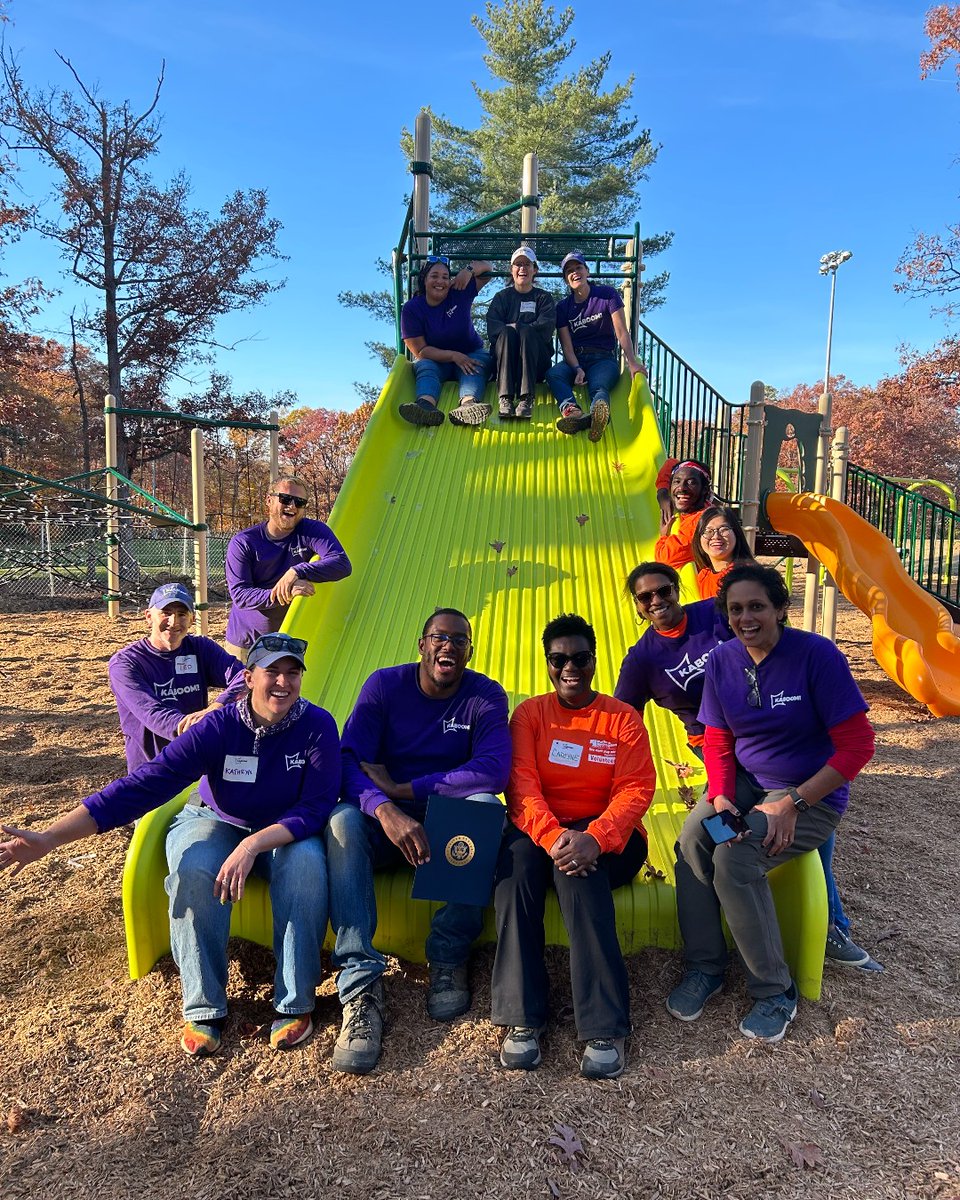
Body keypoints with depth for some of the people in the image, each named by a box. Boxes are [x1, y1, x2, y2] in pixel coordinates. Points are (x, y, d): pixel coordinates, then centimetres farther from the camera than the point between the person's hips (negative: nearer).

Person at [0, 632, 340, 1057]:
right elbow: (142, 785, -26)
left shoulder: (317, 725, -23)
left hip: (288, 831, 0)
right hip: (215, 821, 1)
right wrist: (50, 837, -33)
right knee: (192, 871, -33)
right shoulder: (217, 728, -23)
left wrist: (253, 845, -41)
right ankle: (204, 1009, -12)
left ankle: (294, 1003, -17)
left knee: (306, 862, -35)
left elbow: (315, 807, -24)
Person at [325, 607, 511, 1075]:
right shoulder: (385, 685, -5)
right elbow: (349, 759, -16)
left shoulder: (486, 696, -7)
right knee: (342, 822, -31)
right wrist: (386, 810, -37)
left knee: (484, 805, -33)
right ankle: (360, 985, -32)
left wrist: (403, 789, -22)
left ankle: (448, 958, -19)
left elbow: (494, 772, -22)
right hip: (387, 822, 1)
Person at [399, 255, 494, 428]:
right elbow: (420, 350, -14)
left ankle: (468, 404, -65)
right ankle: (426, 405, -69)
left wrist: (469, 270, -14)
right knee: (425, 366, -33)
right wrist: (453, 356, -25)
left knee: (482, 359, -31)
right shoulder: (411, 308, -7)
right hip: (435, 360, -1)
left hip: (471, 354, 1)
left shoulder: (459, 293, -1)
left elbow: (486, 267, 8)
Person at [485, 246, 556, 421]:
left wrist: (516, 327, -13)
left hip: (537, 362, -1)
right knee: (506, 332, -29)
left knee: (527, 332, -30)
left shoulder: (544, 298, 17)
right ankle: (505, 398, -41)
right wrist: (509, 329, -18)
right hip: (504, 358, 1)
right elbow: (492, 329, 0)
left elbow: (545, 329, -5)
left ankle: (526, 398, -42)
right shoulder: (502, 297, 19)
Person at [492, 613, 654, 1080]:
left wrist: (594, 838, -26)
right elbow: (521, 783, -7)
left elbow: (636, 789, -7)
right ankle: (521, 1019, -27)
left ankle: (604, 1028, -30)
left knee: (579, 870, -34)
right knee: (515, 858, -32)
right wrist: (553, 837, -26)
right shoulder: (530, 713, 7)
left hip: (605, 837, -1)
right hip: (540, 829, 1)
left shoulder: (623, 719, 5)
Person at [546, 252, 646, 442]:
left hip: (603, 358, -2)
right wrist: (577, 369, -21)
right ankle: (574, 412, -62)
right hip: (575, 360, 3)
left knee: (598, 387, -37)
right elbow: (566, 345, -1)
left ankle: (598, 417, -73)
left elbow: (621, 331, -5)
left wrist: (632, 362, -21)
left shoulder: (607, 294, 4)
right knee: (553, 374, -32)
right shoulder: (563, 307, 9)